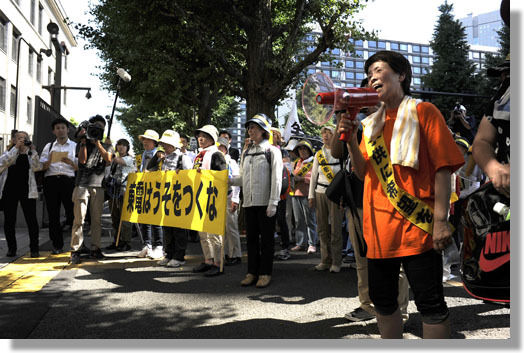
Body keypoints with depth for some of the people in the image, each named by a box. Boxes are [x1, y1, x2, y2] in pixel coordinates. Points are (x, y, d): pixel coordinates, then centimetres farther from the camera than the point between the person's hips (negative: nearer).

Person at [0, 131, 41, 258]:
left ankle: (34, 248, 3)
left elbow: (37, 167, -6)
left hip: (27, 191, -1)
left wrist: (33, 150, -13)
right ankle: (11, 248, 16)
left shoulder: (30, 155, 12)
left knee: (31, 219, -4)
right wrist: (16, 147, -14)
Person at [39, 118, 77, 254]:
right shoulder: (49, 146, 18)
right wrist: (49, 160, -11)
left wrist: (70, 163, -14)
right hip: (51, 181, 2)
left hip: (68, 180, -2)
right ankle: (57, 246, 12)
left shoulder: (75, 146, 13)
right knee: (53, 215, 4)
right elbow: (41, 166, 9)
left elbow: (80, 167, 5)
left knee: (72, 213, -8)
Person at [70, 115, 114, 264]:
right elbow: (82, 160, -5)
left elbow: (108, 159, -4)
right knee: (79, 218, -7)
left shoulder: (106, 145, 16)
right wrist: (83, 141, -6)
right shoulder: (81, 144, 12)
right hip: (82, 185, -2)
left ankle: (95, 248, 11)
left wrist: (97, 143, -12)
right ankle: (75, 251, -4)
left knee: (97, 219, 3)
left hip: (98, 186, 2)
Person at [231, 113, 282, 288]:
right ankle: (252, 272, 18)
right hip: (249, 202, 5)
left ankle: (265, 273, 11)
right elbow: (243, 178, 16)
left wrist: (273, 203, -14)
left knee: (266, 238, 2)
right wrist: (229, 180, -3)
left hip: (265, 203, -5)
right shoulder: (246, 152, 14)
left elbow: (276, 179, -8)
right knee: (251, 237, 9)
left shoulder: (272, 151, -2)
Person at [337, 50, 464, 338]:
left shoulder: (423, 112, 0)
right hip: (379, 228, 6)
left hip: (415, 226, -6)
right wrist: (351, 139, -4)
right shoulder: (371, 123, 16)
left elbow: (443, 167, -7)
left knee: (430, 303, -1)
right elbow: (363, 172, 12)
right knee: (382, 300, 15)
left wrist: (440, 220, -15)